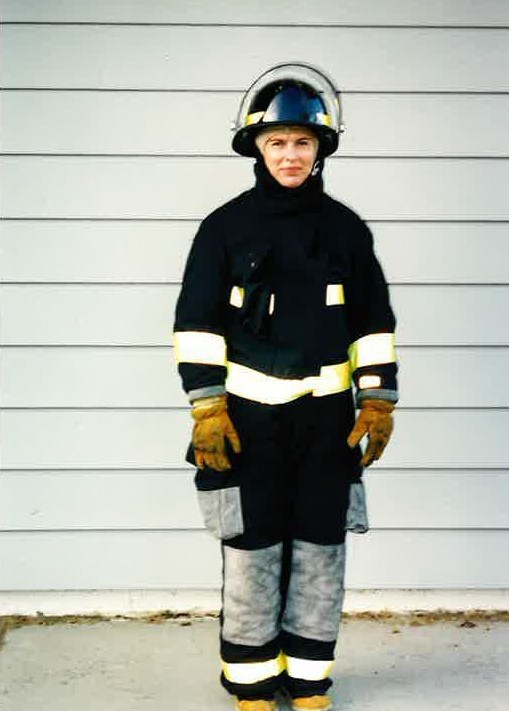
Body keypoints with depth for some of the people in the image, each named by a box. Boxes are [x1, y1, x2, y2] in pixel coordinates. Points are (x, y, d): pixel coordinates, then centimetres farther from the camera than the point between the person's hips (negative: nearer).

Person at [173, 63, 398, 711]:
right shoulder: (226, 226, 0)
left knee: (321, 550, 8)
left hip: (328, 415, 2)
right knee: (250, 554, 4)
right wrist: (206, 406, -8)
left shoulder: (346, 229, 6)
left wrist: (379, 399, 4)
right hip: (249, 414, -2)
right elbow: (197, 322, -1)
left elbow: (374, 321, 10)